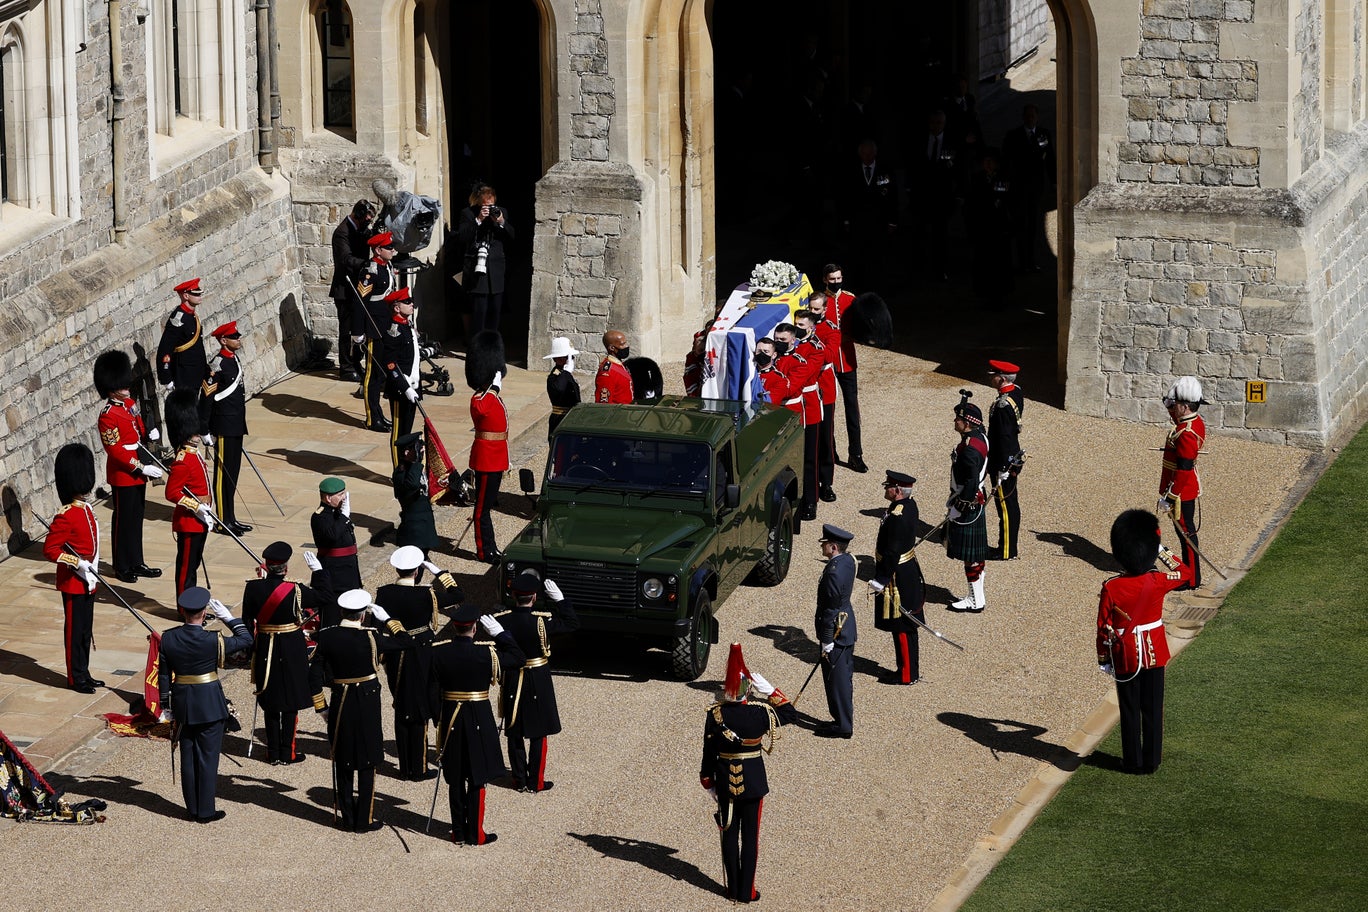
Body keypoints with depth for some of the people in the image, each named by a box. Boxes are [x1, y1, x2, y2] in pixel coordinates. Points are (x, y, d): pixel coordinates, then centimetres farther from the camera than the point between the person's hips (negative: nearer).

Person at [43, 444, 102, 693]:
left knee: (86, 630, 15)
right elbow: (50, 549, -21)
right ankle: (76, 678, 10)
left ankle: (84, 674, 25)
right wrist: (76, 563, -28)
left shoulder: (87, 510, 8)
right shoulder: (66, 516, -20)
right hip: (73, 584, -9)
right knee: (75, 630, 1)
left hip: (87, 583, 9)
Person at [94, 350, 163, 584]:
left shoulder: (130, 405, 7)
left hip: (138, 472, 8)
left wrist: (150, 435, -6)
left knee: (137, 517, 15)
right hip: (122, 475, -8)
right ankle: (122, 567, 13)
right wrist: (142, 468, -24)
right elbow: (115, 450, -22)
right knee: (124, 519, 2)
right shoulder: (108, 415, -19)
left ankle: (136, 562, 24)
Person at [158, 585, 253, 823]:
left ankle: (193, 809, 22)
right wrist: (227, 617, -1)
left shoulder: (168, 639, -7)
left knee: (188, 757, 14)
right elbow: (246, 640, -5)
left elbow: (163, 675, 2)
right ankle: (206, 811, 10)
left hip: (182, 704, 4)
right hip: (210, 704, -4)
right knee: (208, 757, 5)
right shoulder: (212, 641, -19)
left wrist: (167, 708, 11)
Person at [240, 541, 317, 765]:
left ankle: (273, 752, 19)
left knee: (270, 701, 14)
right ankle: (288, 752, 13)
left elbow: (247, 621, -2)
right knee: (291, 702, 9)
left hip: (265, 649, 3)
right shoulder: (295, 591, -19)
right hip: (292, 651, -3)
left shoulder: (253, 588, -10)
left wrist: (250, 647, 10)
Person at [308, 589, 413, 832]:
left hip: (340, 704, 3)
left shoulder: (326, 638, -6)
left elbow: (314, 674, -2)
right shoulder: (370, 638, -16)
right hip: (367, 706, -3)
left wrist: (321, 707, 8)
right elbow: (405, 640, -4)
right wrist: (385, 618, 5)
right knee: (367, 763, 7)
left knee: (343, 762, 14)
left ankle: (347, 818, 20)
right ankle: (364, 820, 10)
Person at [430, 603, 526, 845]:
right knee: (477, 780, 5)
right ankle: (475, 834, 8)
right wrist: (499, 633, 2)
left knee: (455, 779, 13)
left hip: (450, 720, 3)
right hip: (479, 721, -3)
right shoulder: (486, 654, -16)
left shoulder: (438, 652, -8)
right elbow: (518, 659, -1)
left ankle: (458, 831, 19)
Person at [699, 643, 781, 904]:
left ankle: (733, 889, 21)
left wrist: (707, 782, 8)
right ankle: (747, 891, 13)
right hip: (753, 781, -1)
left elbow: (709, 752, -5)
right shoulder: (761, 711, -17)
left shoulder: (714, 714, -13)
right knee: (750, 835, 9)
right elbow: (776, 725, 7)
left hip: (725, 781, 1)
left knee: (730, 833, 14)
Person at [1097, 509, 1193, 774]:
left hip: (1126, 658, -1)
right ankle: (1152, 760, 18)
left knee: (1130, 711, 11)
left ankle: (1133, 761, 18)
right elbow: (1186, 574, 8)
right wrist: (1164, 553, 7)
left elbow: (1104, 629, -11)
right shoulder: (1158, 582, -14)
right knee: (1153, 709, 12)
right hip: (1155, 655, 1)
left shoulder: (1111, 589, -17)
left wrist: (1103, 659, 2)